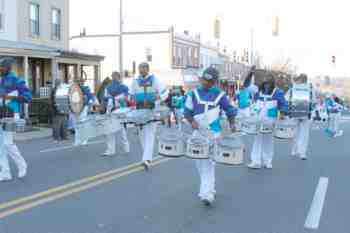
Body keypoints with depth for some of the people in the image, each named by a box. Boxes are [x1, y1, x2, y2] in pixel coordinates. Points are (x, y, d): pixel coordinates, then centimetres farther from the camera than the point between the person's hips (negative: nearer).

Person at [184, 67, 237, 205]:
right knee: (199, 163, 11)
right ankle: (209, 188, 31)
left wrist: (232, 124, -7)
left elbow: (230, 110, 9)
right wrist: (192, 122, -15)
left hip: (213, 133, -3)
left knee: (209, 163, -11)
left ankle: (207, 194, -10)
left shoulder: (220, 95, -2)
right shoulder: (194, 93, 2)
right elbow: (187, 111, 3)